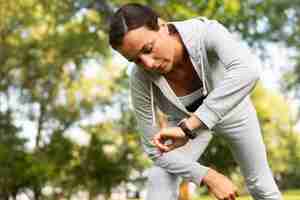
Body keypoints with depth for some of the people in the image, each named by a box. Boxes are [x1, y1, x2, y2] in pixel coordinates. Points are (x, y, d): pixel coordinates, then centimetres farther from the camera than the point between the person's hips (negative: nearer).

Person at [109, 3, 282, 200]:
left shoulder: (205, 31, -42)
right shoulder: (141, 81, -35)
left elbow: (248, 70, -62)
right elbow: (155, 149, -26)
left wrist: (187, 128, -64)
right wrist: (209, 176, -36)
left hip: (231, 108, 0)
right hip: (186, 121, 0)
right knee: (160, 181, -23)